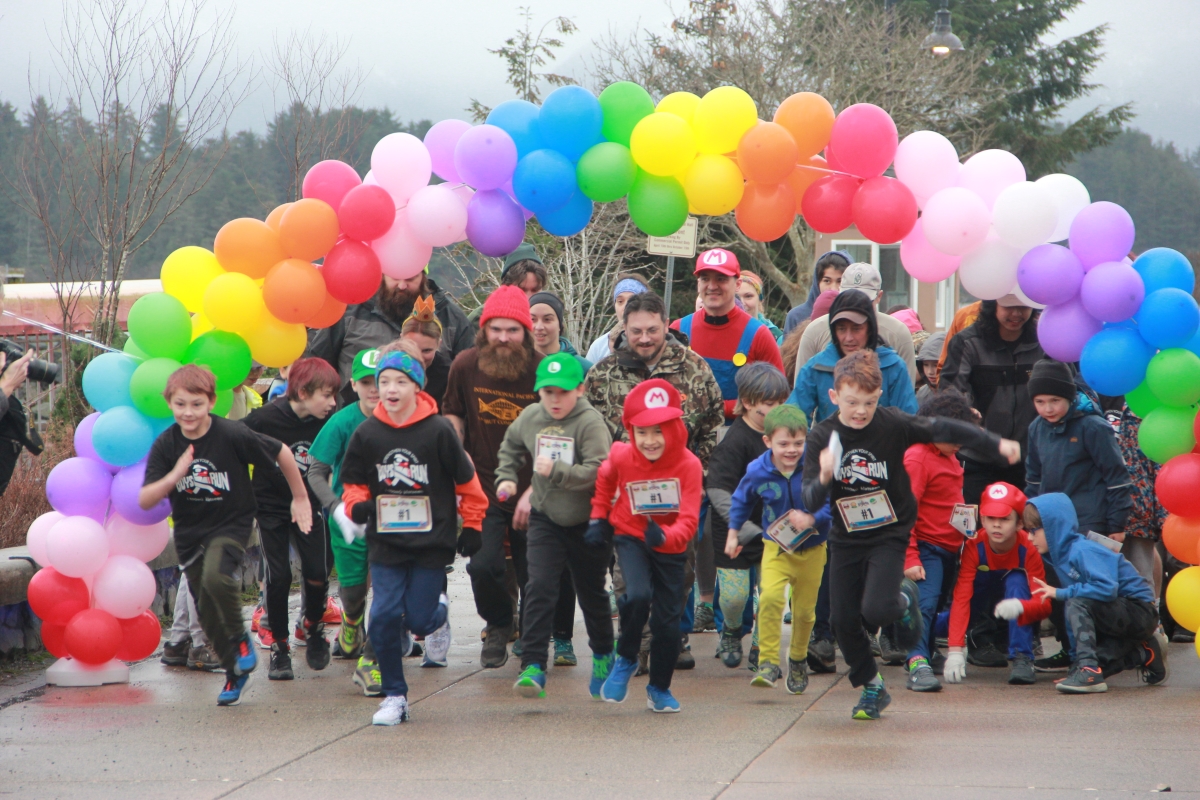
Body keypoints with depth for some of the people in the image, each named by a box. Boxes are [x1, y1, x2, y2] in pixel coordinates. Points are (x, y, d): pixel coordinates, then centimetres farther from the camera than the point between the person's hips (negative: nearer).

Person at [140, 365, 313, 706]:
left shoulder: (232, 435, -20)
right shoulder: (165, 445, -11)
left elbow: (281, 452, -6)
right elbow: (144, 501, -14)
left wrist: (301, 498, 4)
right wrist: (173, 477, -32)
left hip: (231, 524, -4)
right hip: (190, 531, 4)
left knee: (215, 577, -31)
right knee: (206, 611, 8)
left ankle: (240, 638, -4)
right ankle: (234, 672, 30)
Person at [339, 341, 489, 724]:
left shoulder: (438, 431, -9)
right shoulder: (367, 434, -1)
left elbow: (466, 481, 2)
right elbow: (353, 482, 10)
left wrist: (471, 526, 6)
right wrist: (356, 506, -11)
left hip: (431, 544, -2)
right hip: (385, 544, 2)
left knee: (420, 618, -3)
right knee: (384, 617, -7)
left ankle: (439, 613, 36)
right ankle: (394, 696, 8)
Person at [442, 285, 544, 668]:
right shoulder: (465, 366, -3)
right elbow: (452, 414, 15)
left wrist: (534, 492, -11)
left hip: (530, 492, -1)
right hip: (482, 489, 1)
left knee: (534, 576, 4)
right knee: (482, 565, -14)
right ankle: (499, 626, 17)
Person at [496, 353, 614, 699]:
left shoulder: (590, 423, -18)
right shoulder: (530, 418, -1)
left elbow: (598, 472, -29)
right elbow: (510, 447, 21)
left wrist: (556, 471, -36)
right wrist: (506, 477, 8)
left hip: (587, 521, -3)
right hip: (544, 518, 3)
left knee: (592, 591, 14)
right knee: (539, 587, -13)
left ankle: (603, 655, 38)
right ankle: (533, 666, -18)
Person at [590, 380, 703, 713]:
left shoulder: (689, 465, -21)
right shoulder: (621, 457, -14)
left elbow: (689, 521, -27)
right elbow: (604, 480, 11)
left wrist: (665, 536, -46)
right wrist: (599, 518, 6)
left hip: (670, 548, 0)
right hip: (630, 538, 0)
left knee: (668, 620, 3)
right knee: (638, 596, -28)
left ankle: (660, 689, 27)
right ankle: (625, 661, -1)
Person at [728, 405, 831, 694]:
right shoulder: (758, 472, -11)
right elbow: (741, 500, 9)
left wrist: (812, 519, -27)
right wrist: (733, 534, 13)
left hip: (812, 549, 0)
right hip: (777, 547, 0)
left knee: (804, 609, 10)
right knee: (770, 597, -24)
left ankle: (798, 660, 36)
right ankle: (768, 662, -18)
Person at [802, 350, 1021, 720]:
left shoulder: (893, 424, -16)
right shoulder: (822, 436, -10)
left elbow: (942, 429, -11)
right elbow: (810, 502, -13)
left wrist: (997, 443, -17)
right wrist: (823, 479, -36)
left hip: (889, 536, -3)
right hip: (846, 539, 3)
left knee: (876, 610, -21)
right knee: (844, 621, 1)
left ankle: (904, 600, 16)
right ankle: (872, 687, 24)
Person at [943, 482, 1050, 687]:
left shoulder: (1028, 549, -21)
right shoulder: (974, 547, -20)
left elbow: (1044, 604, -27)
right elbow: (961, 598, -28)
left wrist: (1020, 606, -52)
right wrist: (955, 650, -40)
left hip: (1019, 622, -2)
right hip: (982, 626, 2)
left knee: (1016, 579, -29)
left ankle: (1022, 660, -33)